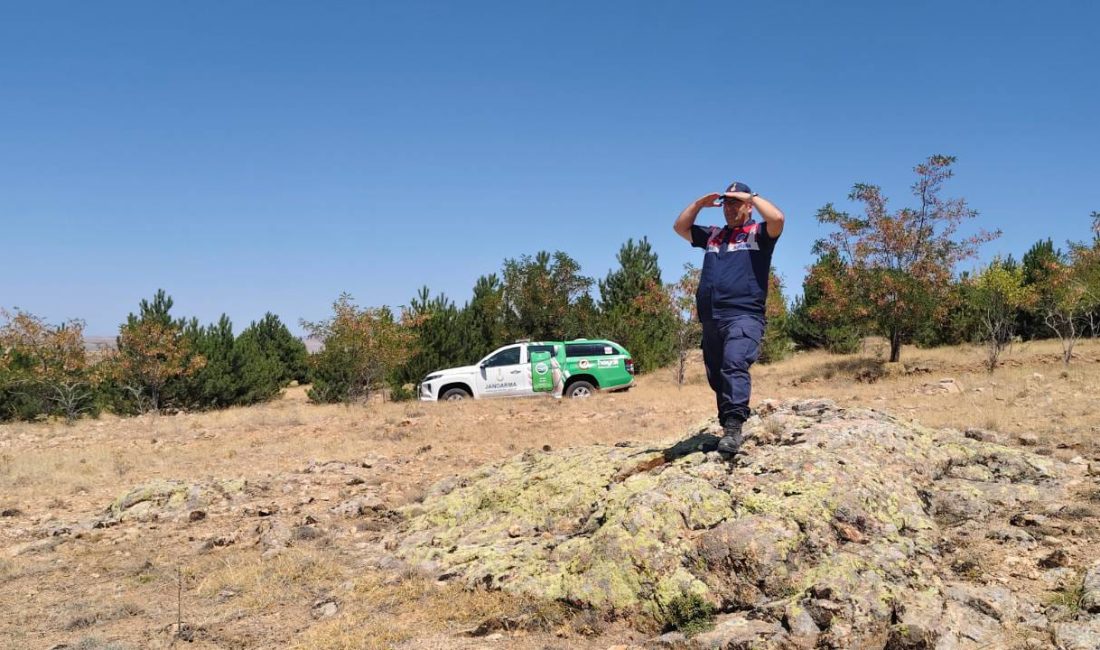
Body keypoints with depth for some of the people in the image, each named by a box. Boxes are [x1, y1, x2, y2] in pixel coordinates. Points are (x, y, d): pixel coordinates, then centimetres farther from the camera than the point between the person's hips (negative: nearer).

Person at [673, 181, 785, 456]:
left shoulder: (758, 233, 9)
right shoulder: (712, 235, 26)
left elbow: (777, 218, -11)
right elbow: (680, 227, 30)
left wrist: (752, 196, 0)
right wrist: (700, 203, 18)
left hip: (744, 316, -7)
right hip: (710, 319, 7)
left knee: (734, 366, -25)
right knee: (717, 376, 8)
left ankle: (734, 428, -33)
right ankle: (727, 427, 16)